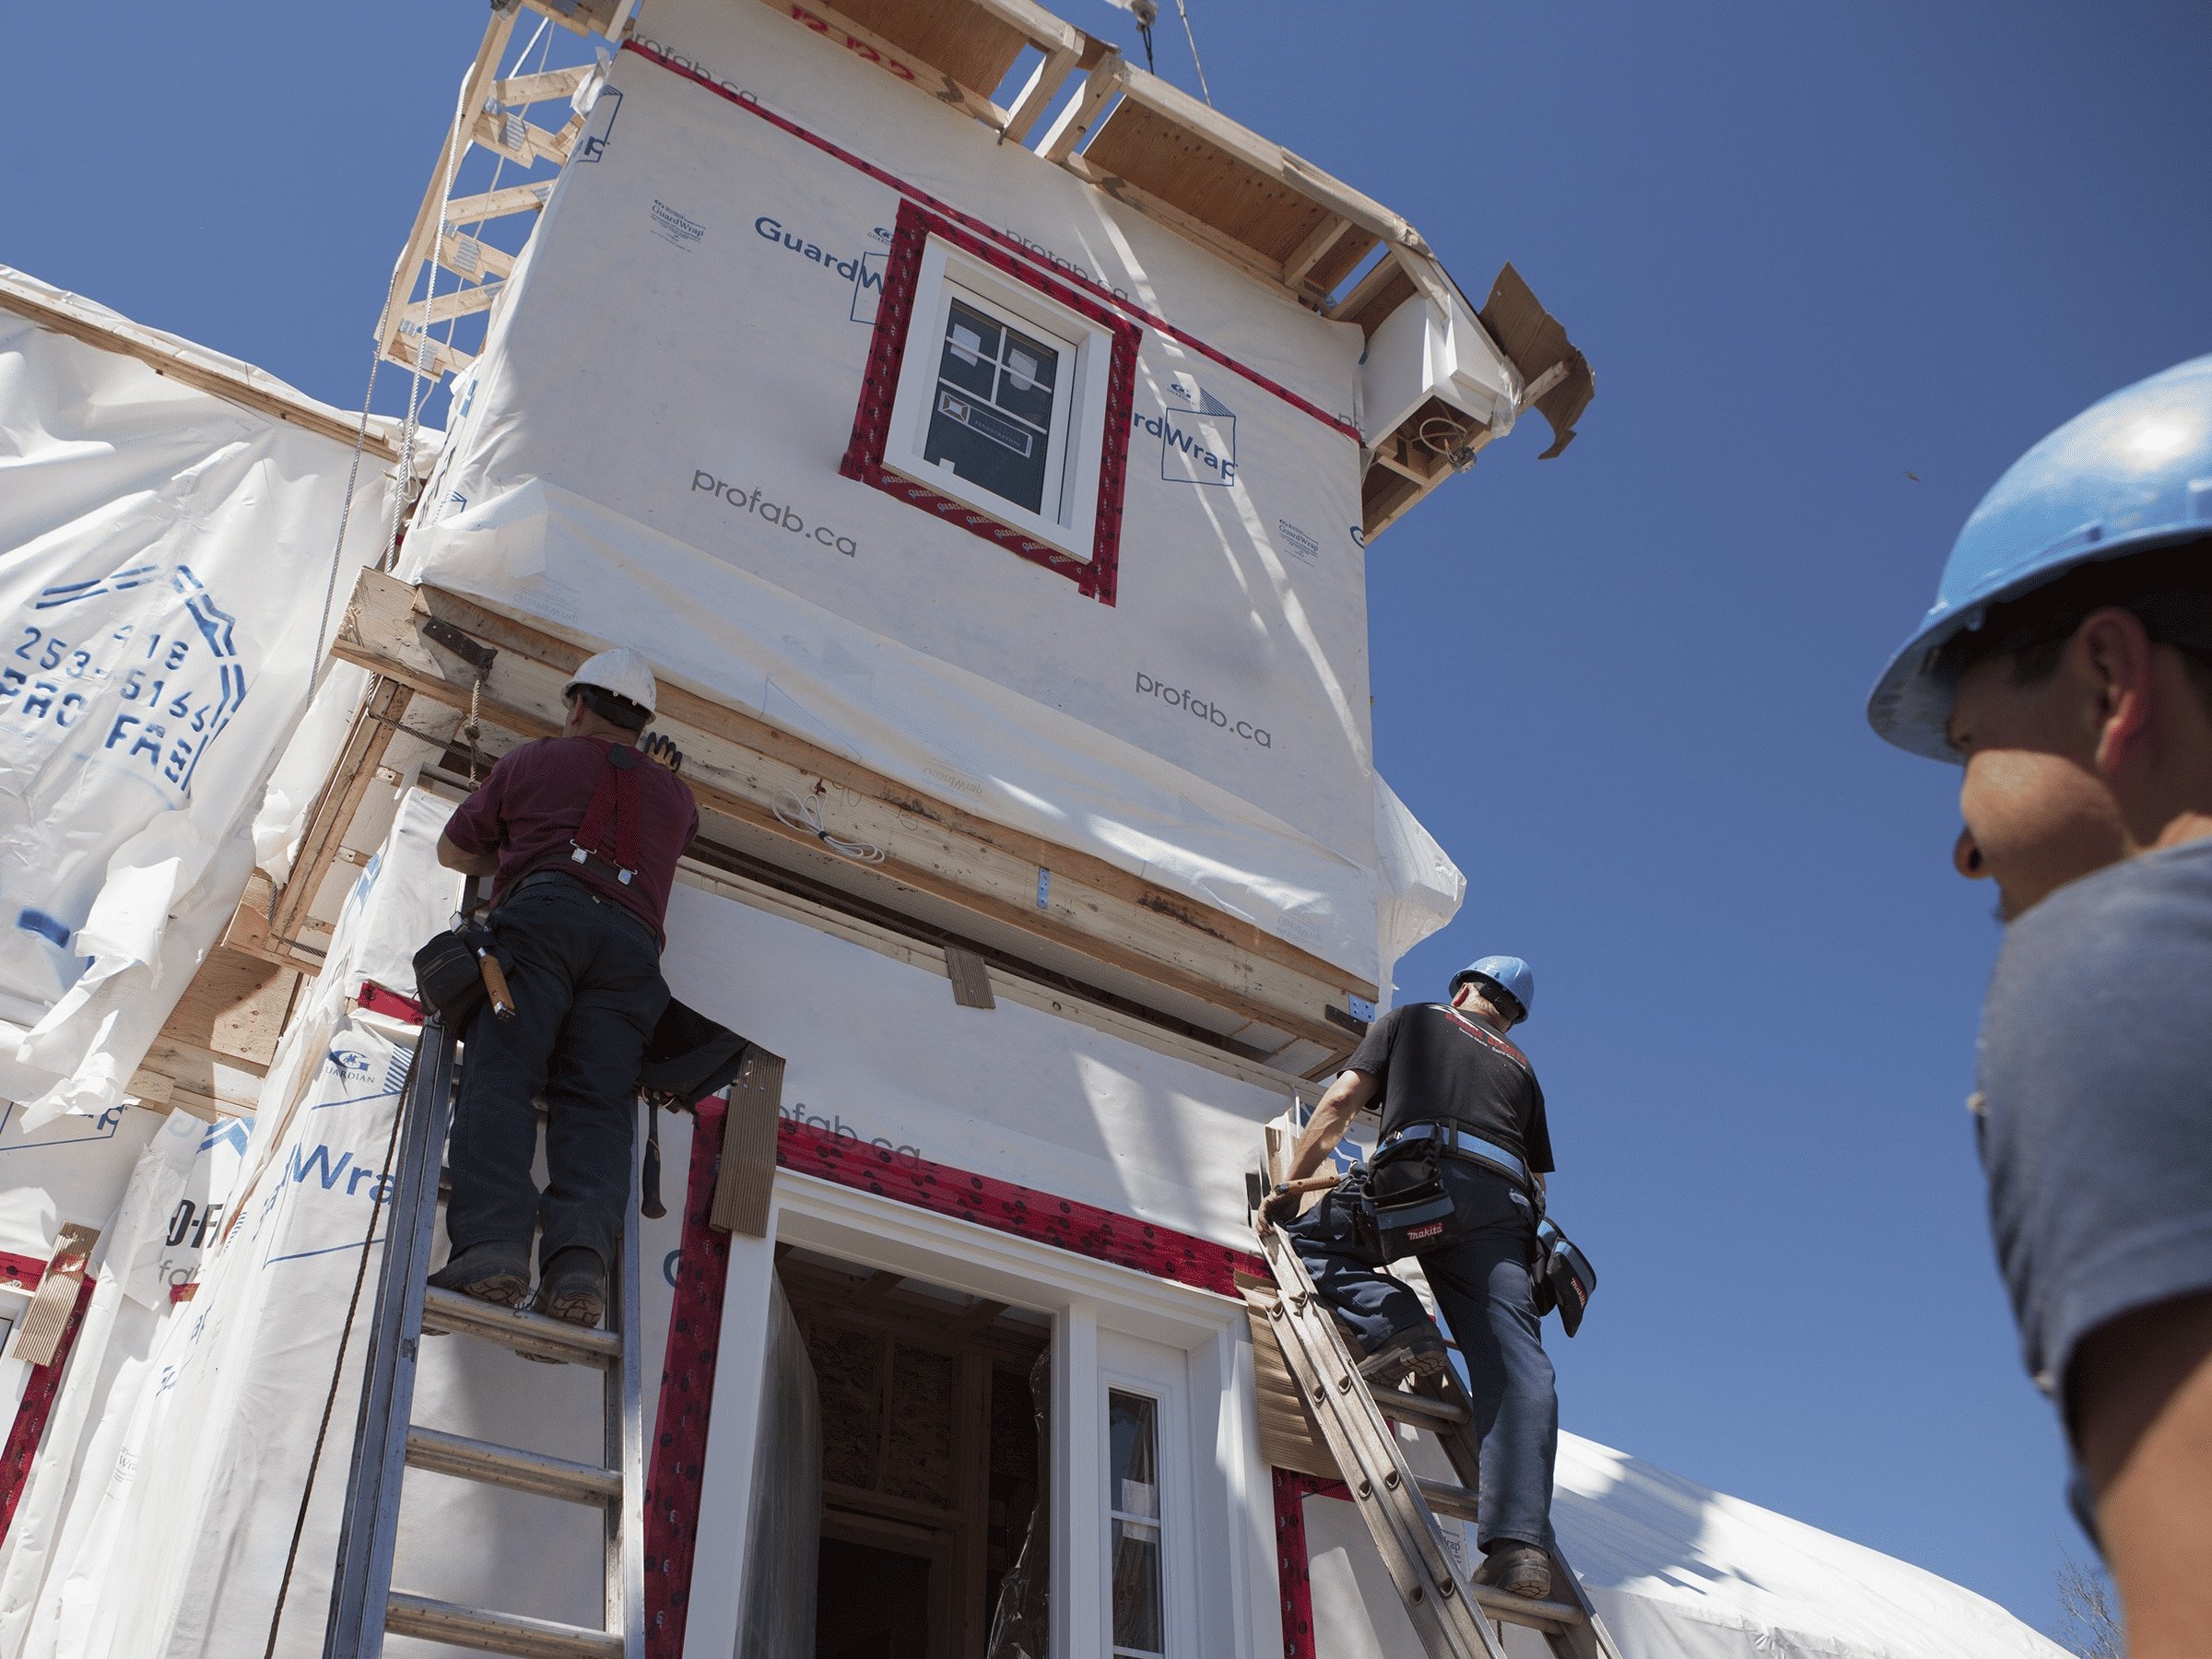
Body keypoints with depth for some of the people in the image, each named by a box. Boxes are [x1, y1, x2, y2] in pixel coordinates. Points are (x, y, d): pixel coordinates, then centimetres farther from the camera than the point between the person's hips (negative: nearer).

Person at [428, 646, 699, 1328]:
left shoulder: (532, 761, 25)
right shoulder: (673, 793, 32)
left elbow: (453, 849, 34)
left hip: (544, 913, -3)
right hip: (633, 939, 3)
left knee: (499, 1076, -15)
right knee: (597, 1103, -8)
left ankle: (490, 1244, -36)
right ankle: (580, 1256, -32)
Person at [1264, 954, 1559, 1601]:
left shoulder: (1413, 1019, 25)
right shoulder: (1520, 1069, 34)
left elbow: (1342, 1099, 12)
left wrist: (1287, 1186, 12)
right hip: (1505, 1204, 4)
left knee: (1305, 1231, 16)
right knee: (1514, 1366, -7)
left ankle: (1393, 1325, -9)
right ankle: (1520, 1537, -24)